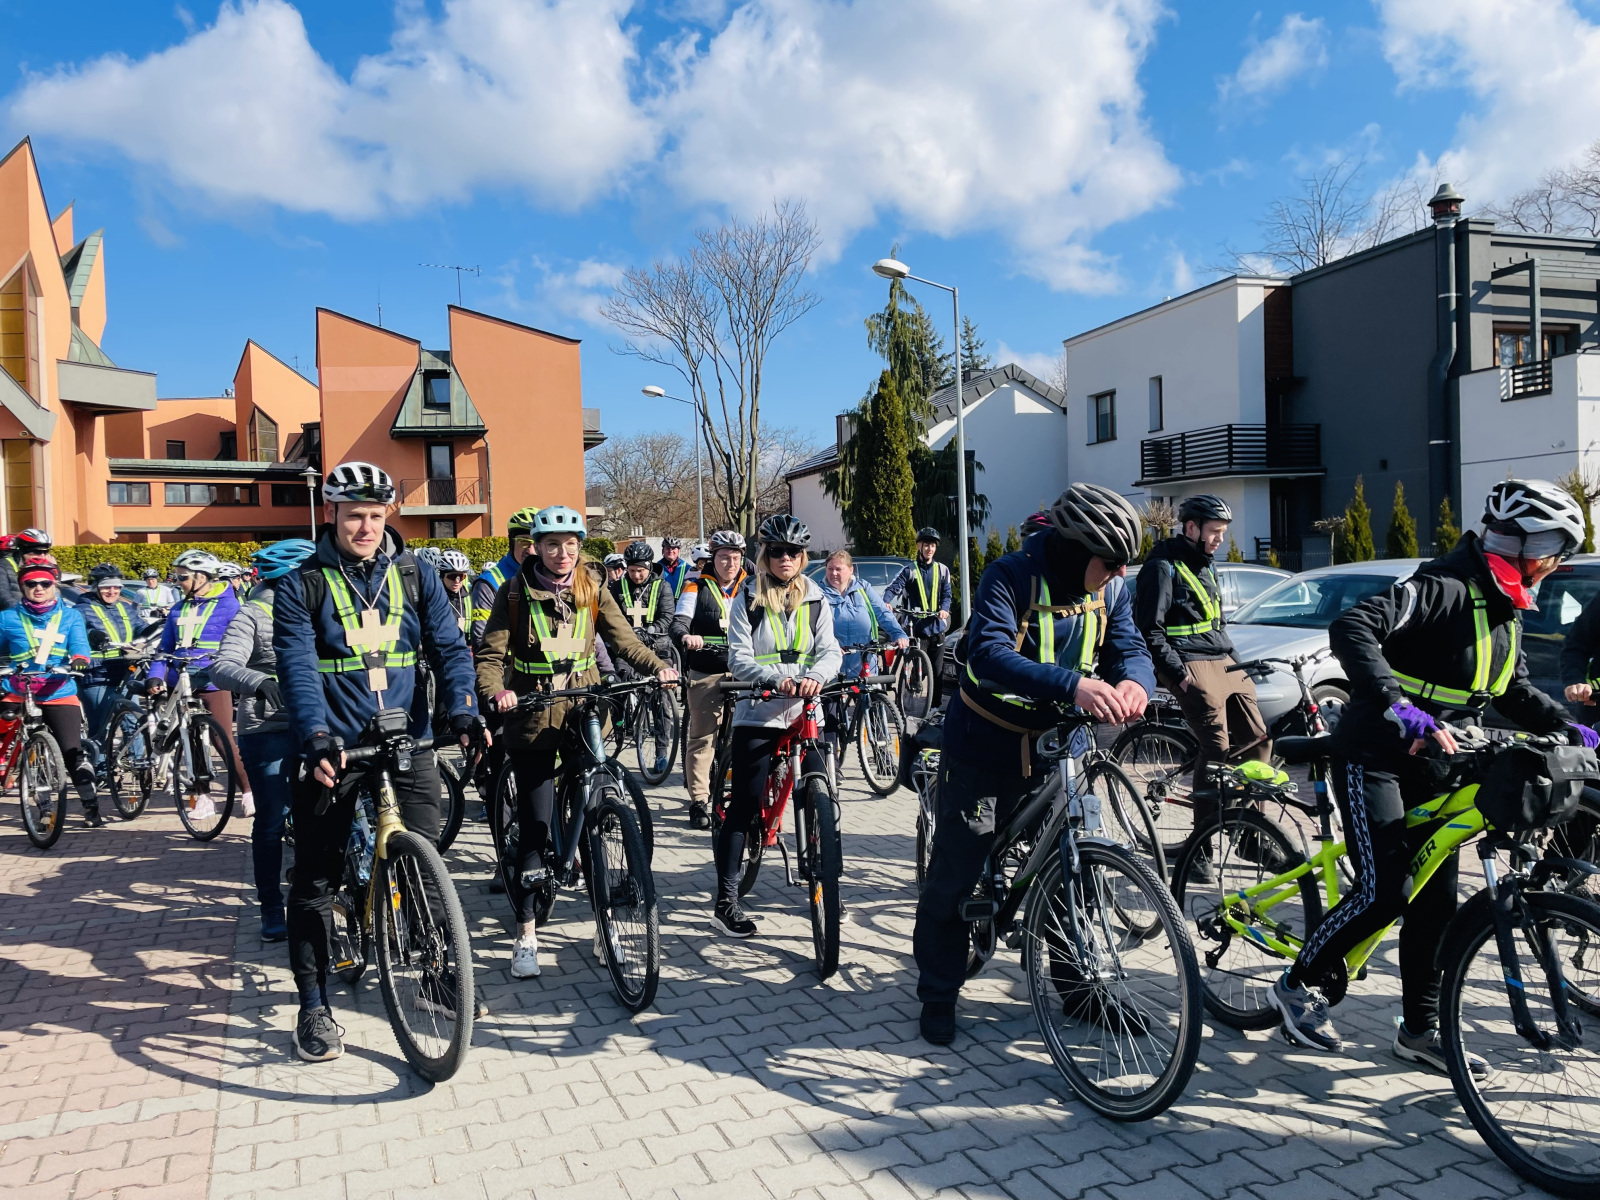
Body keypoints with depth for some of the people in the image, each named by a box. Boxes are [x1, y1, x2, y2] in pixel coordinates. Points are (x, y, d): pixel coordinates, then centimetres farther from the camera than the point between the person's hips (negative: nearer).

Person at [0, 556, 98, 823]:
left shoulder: (71, 616, 7)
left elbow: (80, 646, -4)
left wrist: (79, 659, -26)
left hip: (59, 693, -1)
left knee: (73, 753, -7)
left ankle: (91, 805, 3)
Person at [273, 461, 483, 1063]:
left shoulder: (416, 578, 5)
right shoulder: (301, 585, -2)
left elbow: (450, 648, 0)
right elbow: (298, 667, -12)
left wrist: (463, 710, -17)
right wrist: (318, 735, -28)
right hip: (333, 750, -2)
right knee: (315, 880, 5)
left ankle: (438, 979, 25)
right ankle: (313, 1007, 20)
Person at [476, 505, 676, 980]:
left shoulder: (592, 589, 5)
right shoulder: (516, 592, -2)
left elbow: (624, 639, 1)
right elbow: (491, 655, -6)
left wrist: (659, 668, -16)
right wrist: (495, 691, -26)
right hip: (533, 719, -2)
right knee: (535, 827, -2)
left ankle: (605, 925, 14)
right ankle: (526, 934, 11)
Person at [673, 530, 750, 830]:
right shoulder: (697, 588, 4)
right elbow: (679, 621, -8)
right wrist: (685, 636, -31)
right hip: (706, 674, -1)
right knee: (702, 737, 0)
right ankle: (699, 801, 7)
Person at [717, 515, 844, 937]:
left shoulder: (815, 599, 10)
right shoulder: (748, 598, 2)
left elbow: (830, 650, 1)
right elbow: (739, 659, -6)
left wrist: (814, 676, -21)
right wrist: (777, 678, -25)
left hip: (805, 712, 3)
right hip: (758, 713, -3)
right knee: (744, 807, -3)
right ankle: (725, 899, 4)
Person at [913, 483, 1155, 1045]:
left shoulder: (1110, 590, -2)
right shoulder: (1010, 576, -22)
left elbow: (1130, 648, -6)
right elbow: (989, 654, -35)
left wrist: (1134, 682, -32)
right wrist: (1071, 684, -49)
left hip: (1056, 748, 5)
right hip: (985, 749, -5)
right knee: (956, 874, 4)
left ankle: (1080, 985, 31)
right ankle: (938, 993, 22)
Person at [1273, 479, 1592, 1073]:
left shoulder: (1506, 610, 10)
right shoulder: (1444, 589, -20)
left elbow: (1513, 691, 24)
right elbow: (1351, 628, -35)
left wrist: (1567, 728, 10)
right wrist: (1395, 706, -44)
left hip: (1431, 762, 9)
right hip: (1375, 756, -9)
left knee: (1435, 898, 9)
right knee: (1384, 892, -14)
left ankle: (1421, 1029, 22)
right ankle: (1298, 984, 7)